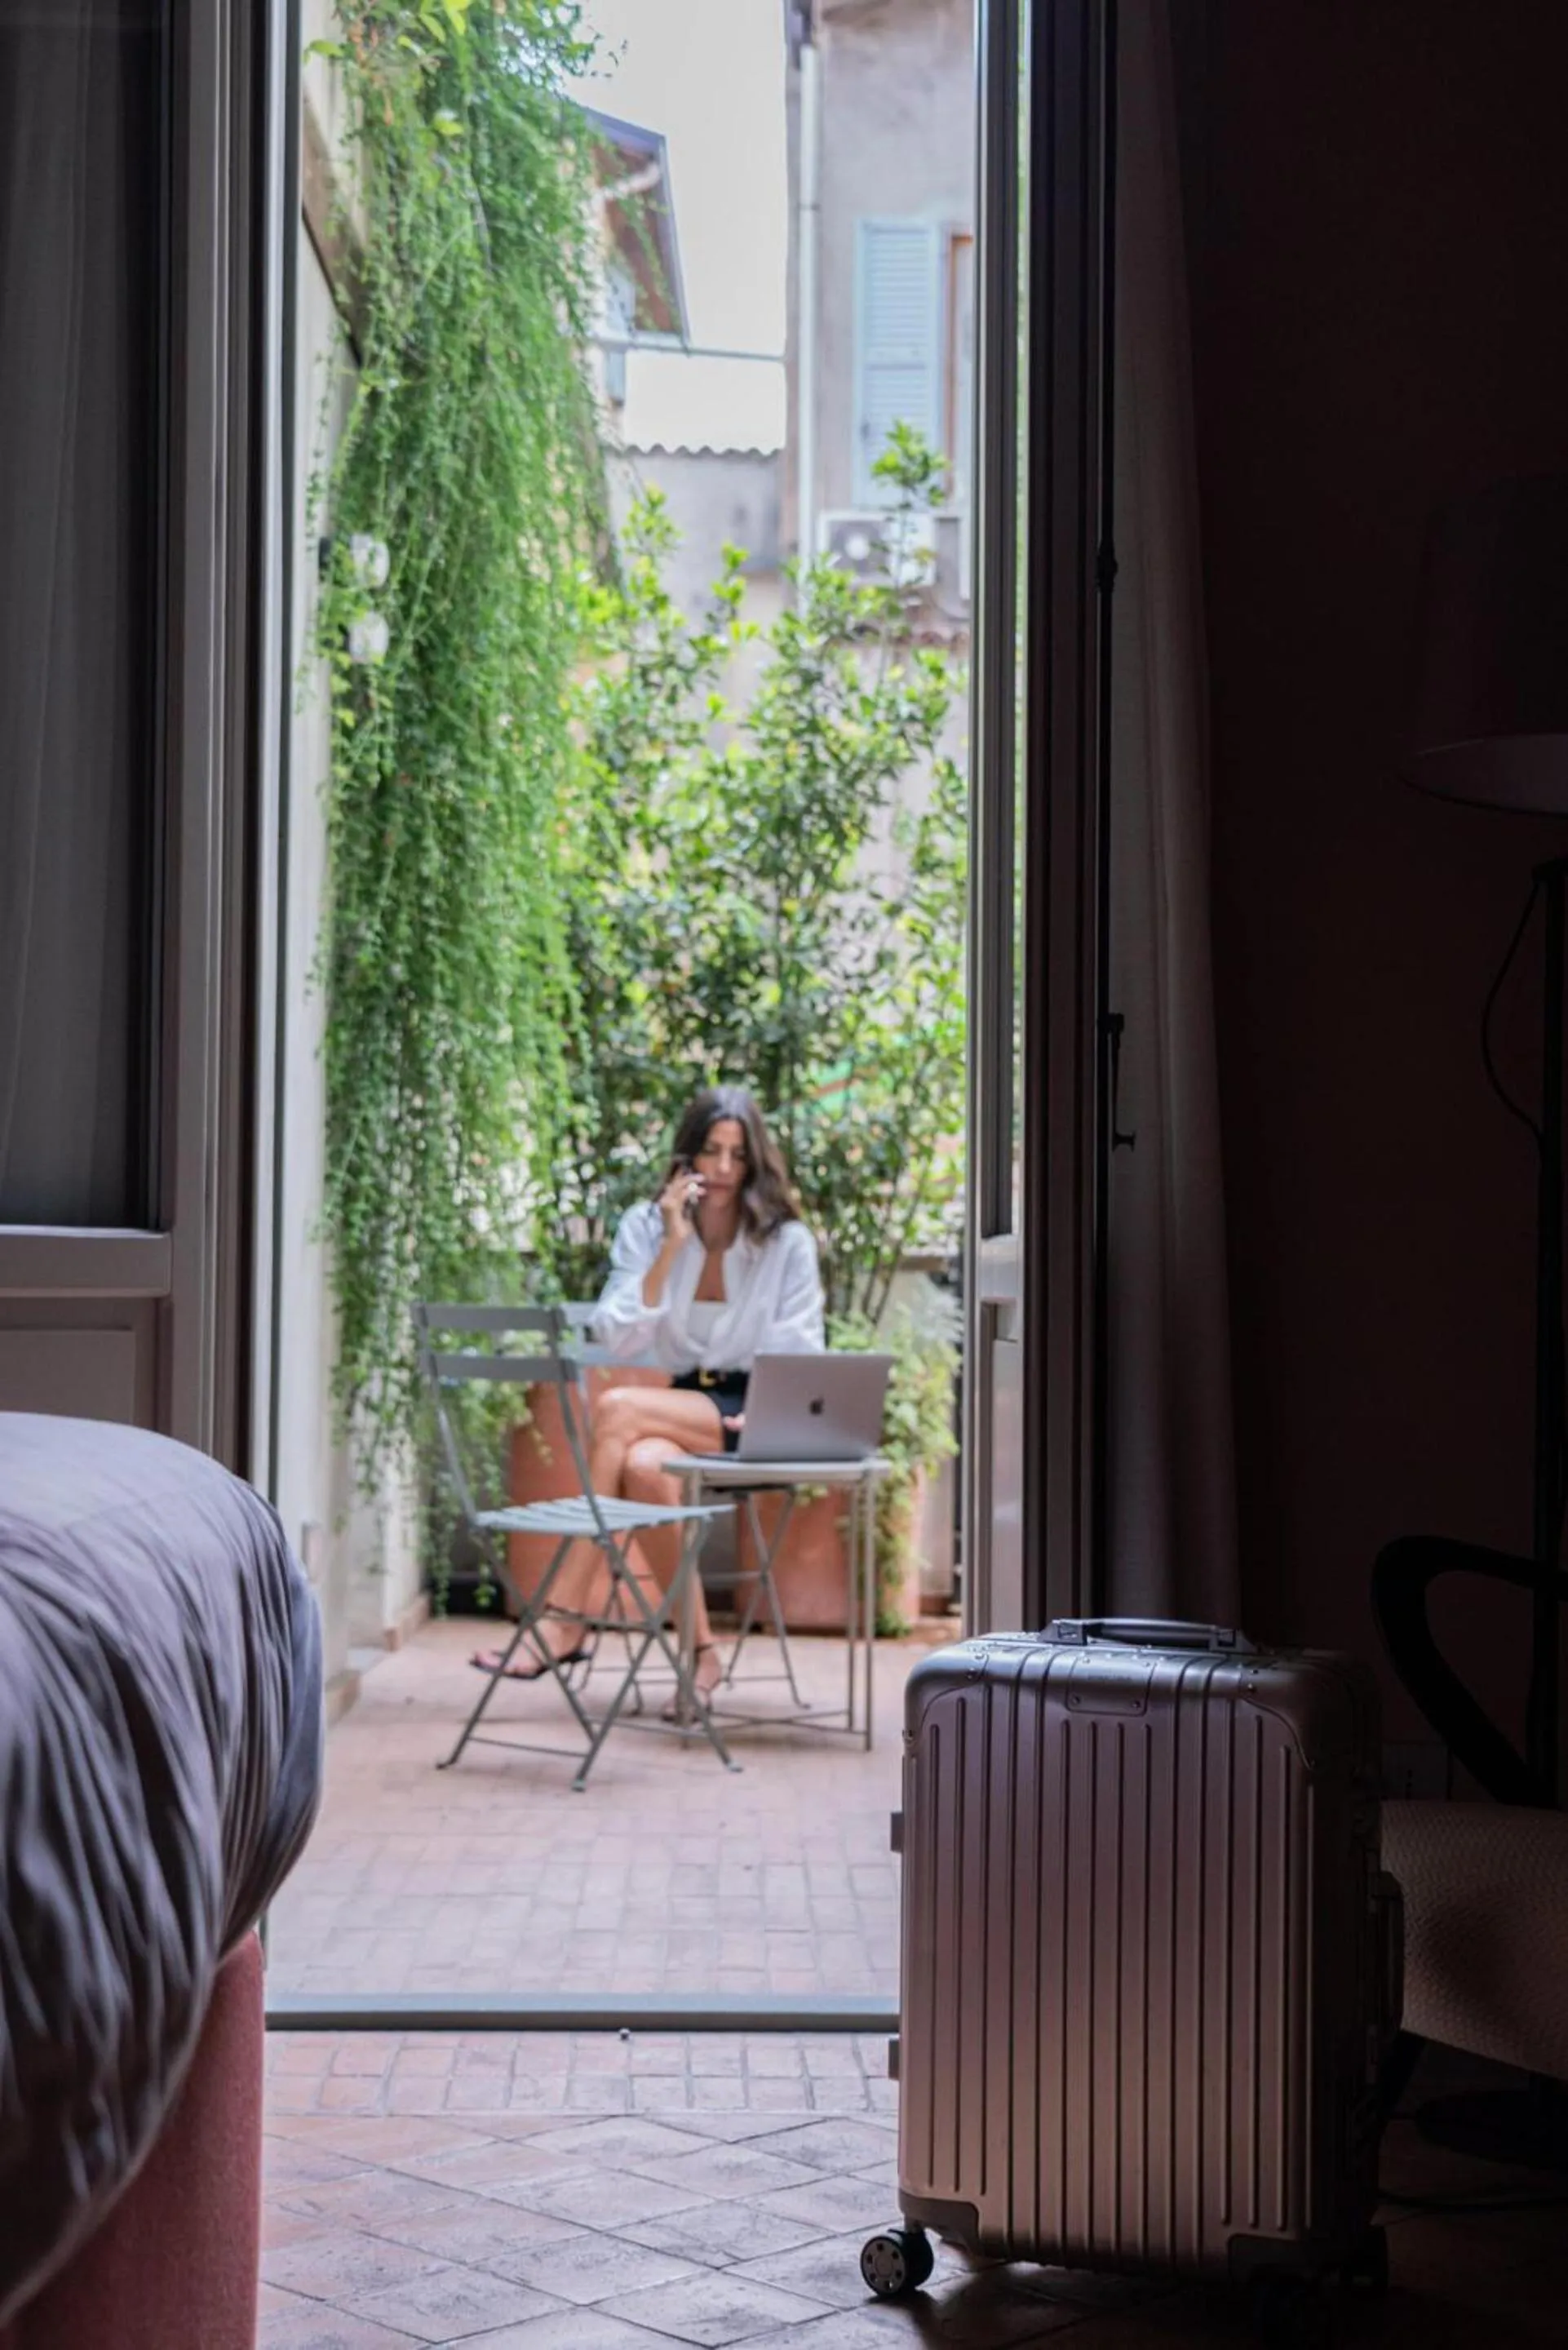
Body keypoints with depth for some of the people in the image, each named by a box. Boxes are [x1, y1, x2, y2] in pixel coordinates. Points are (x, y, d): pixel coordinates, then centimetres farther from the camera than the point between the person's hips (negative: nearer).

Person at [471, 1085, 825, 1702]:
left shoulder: (787, 1241, 1)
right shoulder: (646, 1226, 7)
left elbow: (801, 1358, 1)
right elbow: (620, 1340, -4)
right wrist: (671, 1249, -11)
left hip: (752, 1418, -3)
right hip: (683, 1405, 3)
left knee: (618, 1409, -30)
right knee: (643, 1465, -35)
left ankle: (565, 1621, -30)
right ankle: (700, 1650, -25)